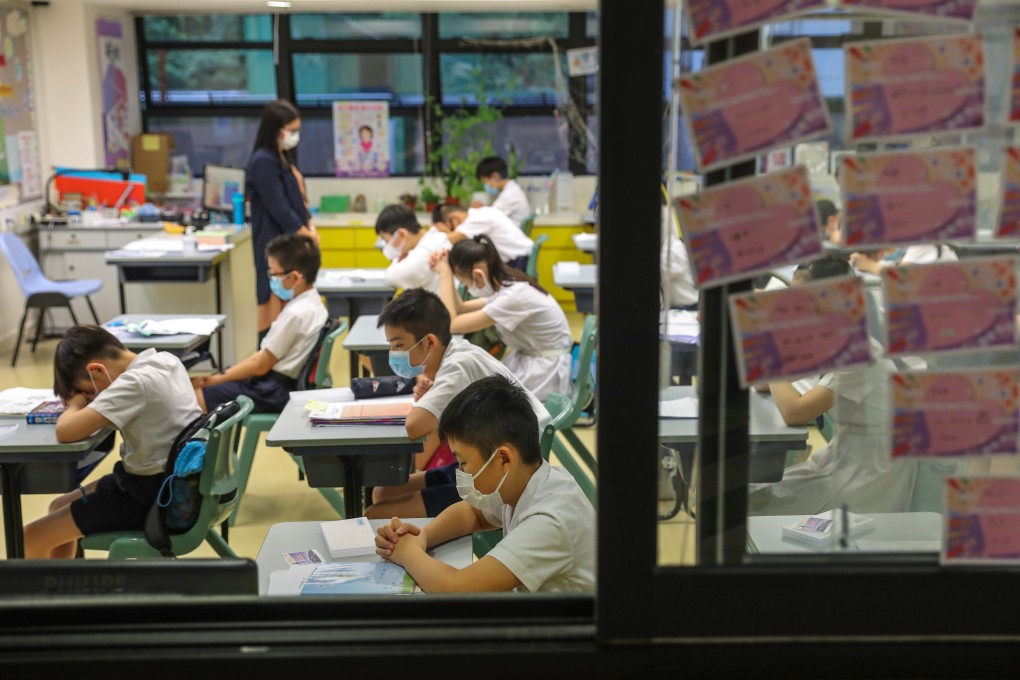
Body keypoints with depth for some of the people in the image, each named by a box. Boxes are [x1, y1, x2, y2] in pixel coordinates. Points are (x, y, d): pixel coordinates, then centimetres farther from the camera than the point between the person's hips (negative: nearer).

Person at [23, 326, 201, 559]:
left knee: (31, 539, -1)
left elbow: (65, 432, -29)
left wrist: (76, 405, -7)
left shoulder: (135, 382, -25)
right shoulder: (165, 360, 1)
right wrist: (88, 404, 2)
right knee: (60, 507, 24)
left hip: (153, 494, -10)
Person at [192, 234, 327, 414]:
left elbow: (261, 366, -16)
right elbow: (265, 354, 12)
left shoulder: (296, 314, -22)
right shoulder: (312, 303, 8)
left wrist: (218, 378, -4)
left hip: (273, 392, -10)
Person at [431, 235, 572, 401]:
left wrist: (445, 275, -16)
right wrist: (445, 274, 1)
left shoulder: (513, 297, -26)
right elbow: (461, 309, 13)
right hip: (529, 360, 9)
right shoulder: (505, 286, 2)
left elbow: (451, 324, -24)